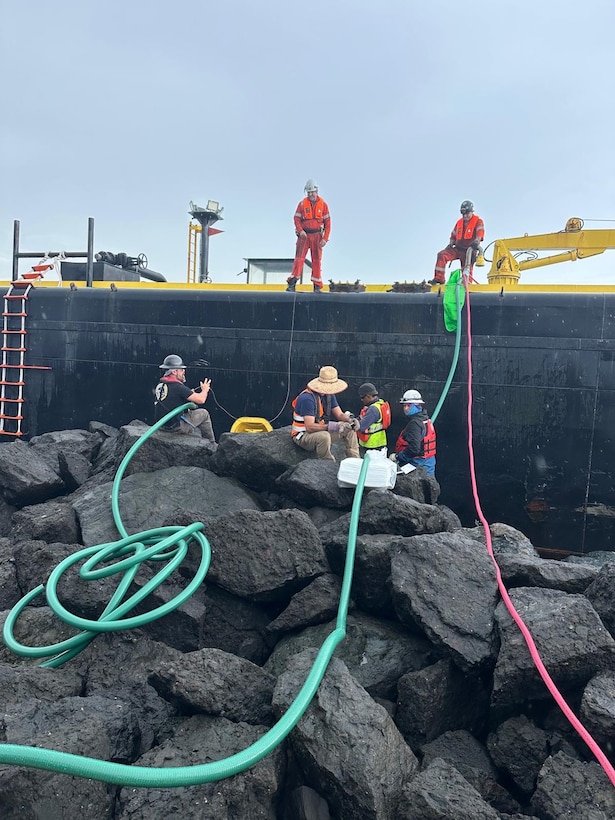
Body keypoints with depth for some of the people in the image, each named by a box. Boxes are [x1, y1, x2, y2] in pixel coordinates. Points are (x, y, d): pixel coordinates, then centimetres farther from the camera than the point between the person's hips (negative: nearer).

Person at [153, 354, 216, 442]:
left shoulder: (160, 385, 5)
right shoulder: (177, 387, -22)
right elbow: (201, 399, -20)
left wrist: (190, 394, 18)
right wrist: (205, 390, 2)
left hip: (163, 424, 8)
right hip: (177, 426, -8)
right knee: (204, 413, 9)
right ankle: (211, 444, 21)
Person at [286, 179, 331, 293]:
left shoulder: (323, 204, 2)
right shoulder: (302, 204, 3)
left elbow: (327, 223, 1)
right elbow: (297, 219, 2)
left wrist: (325, 238, -8)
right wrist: (300, 231, -16)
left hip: (317, 235, 0)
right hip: (304, 235, 0)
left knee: (316, 260, 2)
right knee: (299, 257, -8)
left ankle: (317, 286, 6)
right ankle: (292, 283, -10)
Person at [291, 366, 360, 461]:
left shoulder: (329, 395, 1)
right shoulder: (307, 398, -27)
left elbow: (340, 414, 5)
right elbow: (310, 427, -32)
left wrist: (350, 420, -18)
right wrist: (333, 426, -38)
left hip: (320, 430, 9)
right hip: (303, 435, -9)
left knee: (349, 428, 1)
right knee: (324, 436, -38)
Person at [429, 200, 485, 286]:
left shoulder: (478, 221, -4)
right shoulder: (459, 222, 14)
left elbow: (480, 232, -22)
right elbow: (453, 235, 24)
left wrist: (476, 242, -41)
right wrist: (450, 244, 5)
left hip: (469, 250, -4)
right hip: (458, 249, 4)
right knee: (442, 255, -18)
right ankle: (439, 278, -21)